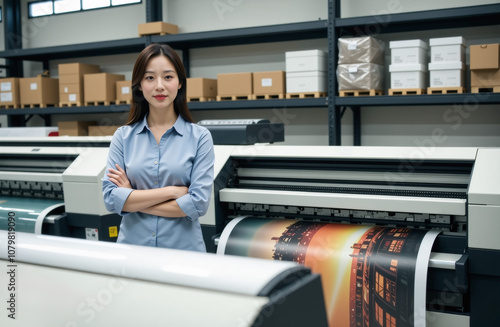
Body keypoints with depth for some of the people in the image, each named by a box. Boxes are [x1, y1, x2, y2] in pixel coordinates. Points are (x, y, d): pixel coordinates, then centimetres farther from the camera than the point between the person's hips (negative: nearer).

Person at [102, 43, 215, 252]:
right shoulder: (123, 137, 0)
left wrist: (132, 199, -11)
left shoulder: (199, 137, -6)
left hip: (183, 248, -1)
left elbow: (198, 204, -14)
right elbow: (111, 198, -9)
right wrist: (171, 191, -16)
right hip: (132, 245, 2)